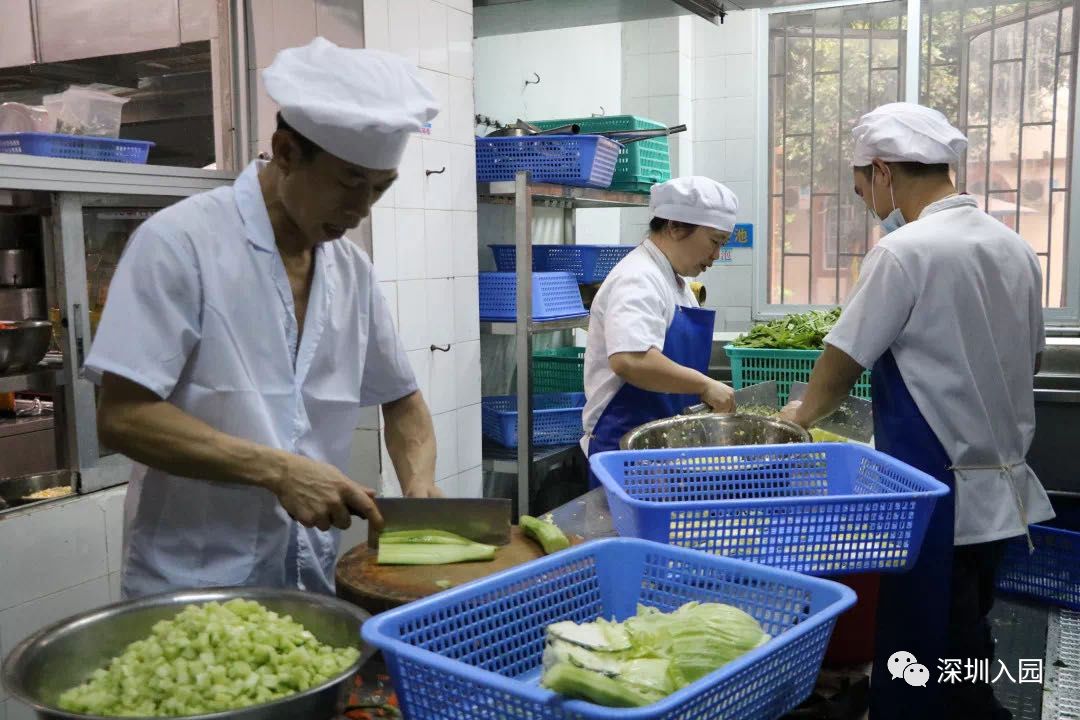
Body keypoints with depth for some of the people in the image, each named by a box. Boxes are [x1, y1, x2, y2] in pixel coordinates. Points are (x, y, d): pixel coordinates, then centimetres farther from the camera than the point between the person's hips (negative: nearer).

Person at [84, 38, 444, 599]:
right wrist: (278, 470, -23)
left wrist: (420, 486, -6)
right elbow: (121, 417, -17)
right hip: (192, 587, -5)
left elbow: (401, 399, 12)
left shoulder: (352, 269, 3)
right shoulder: (179, 242, -14)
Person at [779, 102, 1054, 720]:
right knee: (968, 641, 21)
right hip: (1004, 489, 8)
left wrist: (803, 413, 9)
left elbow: (844, 363, -10)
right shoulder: (1014, 247, 8)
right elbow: (1031, 361, 16)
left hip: (938, 496, -8)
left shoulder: (906, 251, -17)